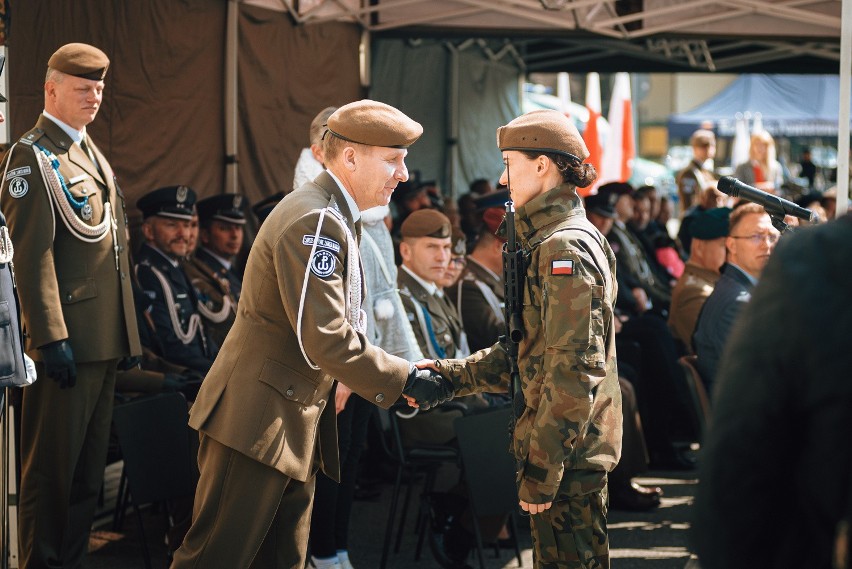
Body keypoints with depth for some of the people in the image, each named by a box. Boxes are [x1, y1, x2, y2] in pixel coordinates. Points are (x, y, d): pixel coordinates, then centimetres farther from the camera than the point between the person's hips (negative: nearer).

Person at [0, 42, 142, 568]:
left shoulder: (92, 154, 18)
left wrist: (127, 330, 20)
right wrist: (51, 338, -22)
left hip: (106, 341, 9)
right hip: (69, 342, -9)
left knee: (89, 466, 15)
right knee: (52, 466, -1)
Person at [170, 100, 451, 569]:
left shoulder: (335, 218, 15)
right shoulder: (314, 221, -19)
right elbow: (325, 338, -24)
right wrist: (404, 379, -15)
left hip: (296, 426, 10)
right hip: (257, 421, -10)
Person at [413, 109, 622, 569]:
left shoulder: (565, 247, -17)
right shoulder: (549, 242, 17)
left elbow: (574, 369, -23)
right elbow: (524, 353, 19)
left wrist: (541, 470, -22)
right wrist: (447, 376, 8)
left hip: (568, 454, -10)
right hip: (570, 448, 10)